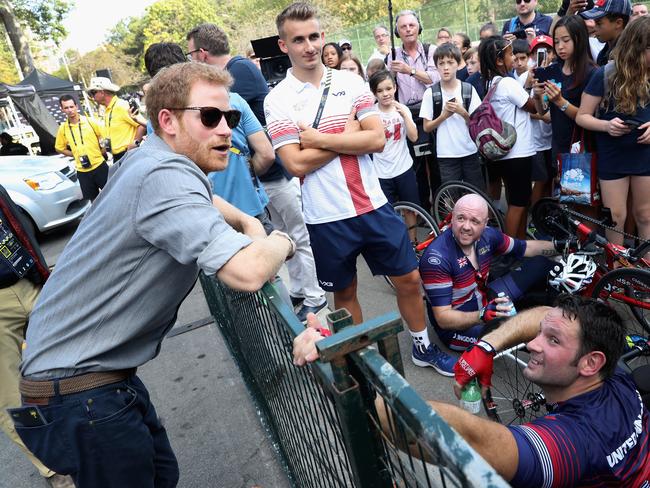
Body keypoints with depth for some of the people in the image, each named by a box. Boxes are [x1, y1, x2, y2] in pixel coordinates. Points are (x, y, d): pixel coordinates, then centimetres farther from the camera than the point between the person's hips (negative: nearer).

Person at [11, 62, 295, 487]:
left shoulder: (154, 160, 6)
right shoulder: (163, 177, -25)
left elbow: (203, 201, 28)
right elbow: (247, 271, -38)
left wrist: (248, 223, 8)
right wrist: (281, 241, -15)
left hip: (101, 370, 9)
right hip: (79, 392, -9)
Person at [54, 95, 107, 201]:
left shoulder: (90, 121, -4)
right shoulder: (63, 129, 2)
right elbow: (59, 148, 11)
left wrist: (102, 151, -2)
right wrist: (75, 155, 2)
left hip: (99, 165, -2)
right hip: (82, 171, 2)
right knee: (93, 200, 10)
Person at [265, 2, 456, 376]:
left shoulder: (351, 83, 3)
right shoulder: (278, 100, -5)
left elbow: (377, 139, -8)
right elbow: (297, 164, -15)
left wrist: (320, 139, -15)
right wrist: (348, 135, -10)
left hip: (373, 205, 3)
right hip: (327, 218, -2)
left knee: (409, 279, 11)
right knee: (344, 292, 15)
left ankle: (423, 346, 35)